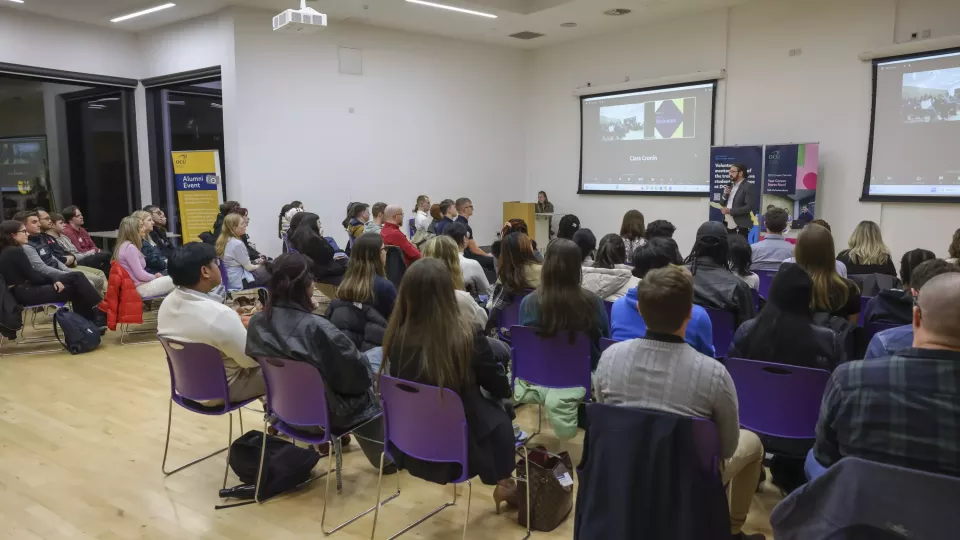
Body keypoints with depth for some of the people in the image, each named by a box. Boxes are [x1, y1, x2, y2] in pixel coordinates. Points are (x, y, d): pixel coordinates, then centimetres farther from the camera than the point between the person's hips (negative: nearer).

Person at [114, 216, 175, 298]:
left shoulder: (126, 245, 14)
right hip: (139, 288, -10)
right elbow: (140, 275, -18)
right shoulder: (130, 248, -16)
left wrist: (154, 276, 5)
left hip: (139, 285, 10)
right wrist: (155, 276, -1)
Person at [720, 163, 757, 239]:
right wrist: (724, 195, -2)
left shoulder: (749, 187, -7)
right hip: (727, 225, 7)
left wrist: (730, 211, -19)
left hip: (740, 227, -7)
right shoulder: (730, 186, 17)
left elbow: (749, 207, -17)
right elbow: (722, 204, 18)